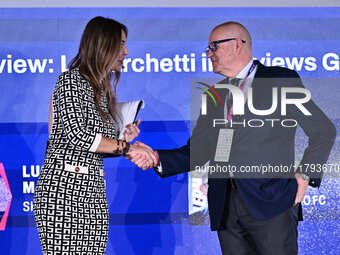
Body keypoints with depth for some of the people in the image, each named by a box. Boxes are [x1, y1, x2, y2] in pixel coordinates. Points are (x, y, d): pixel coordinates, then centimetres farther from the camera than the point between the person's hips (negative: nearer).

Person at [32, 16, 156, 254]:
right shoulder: (71, 80, -4)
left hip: (95, 190, 8)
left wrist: (123, 140, 5)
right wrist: (125, 147, -8)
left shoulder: (104, 91, 20)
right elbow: (77, 135, -15)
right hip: (64, 188, -8)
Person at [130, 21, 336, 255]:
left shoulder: (282, 80, 5)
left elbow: (323, 131, 6)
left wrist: (304, 176, -4)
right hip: (225, 207, 5)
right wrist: (158, 158, -1)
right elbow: (197, 152, 15)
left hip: (271, 200, -5)